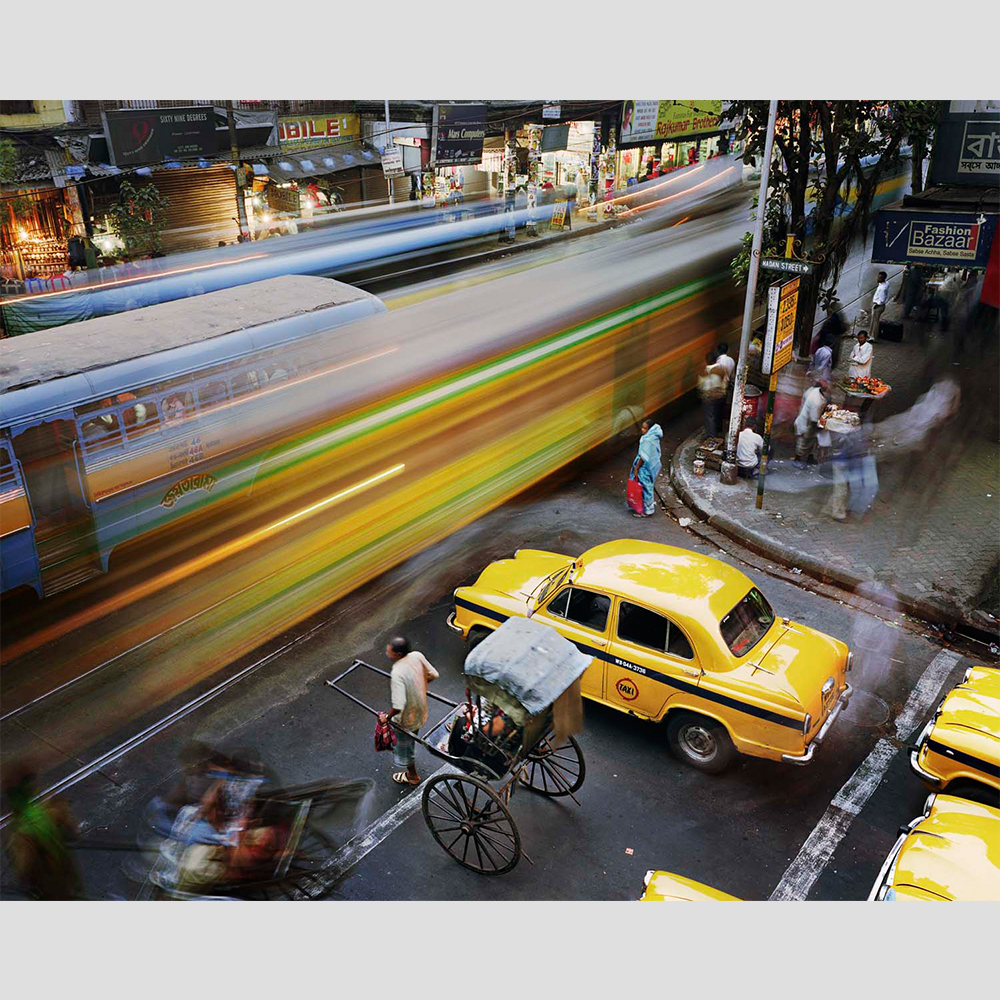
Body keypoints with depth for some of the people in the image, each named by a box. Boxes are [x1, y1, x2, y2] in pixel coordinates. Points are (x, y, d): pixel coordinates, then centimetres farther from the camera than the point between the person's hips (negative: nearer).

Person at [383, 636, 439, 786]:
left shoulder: (397, 673, -38)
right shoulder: (417, 656, -18)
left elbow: (398, 706, -38)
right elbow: (433, 675, -3)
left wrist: (387, 716, -19)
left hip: (406, 719, -7)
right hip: (420, 711, 7)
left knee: (404, 746, 22)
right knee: (411, 741, 34)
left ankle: (412, 776, 45)